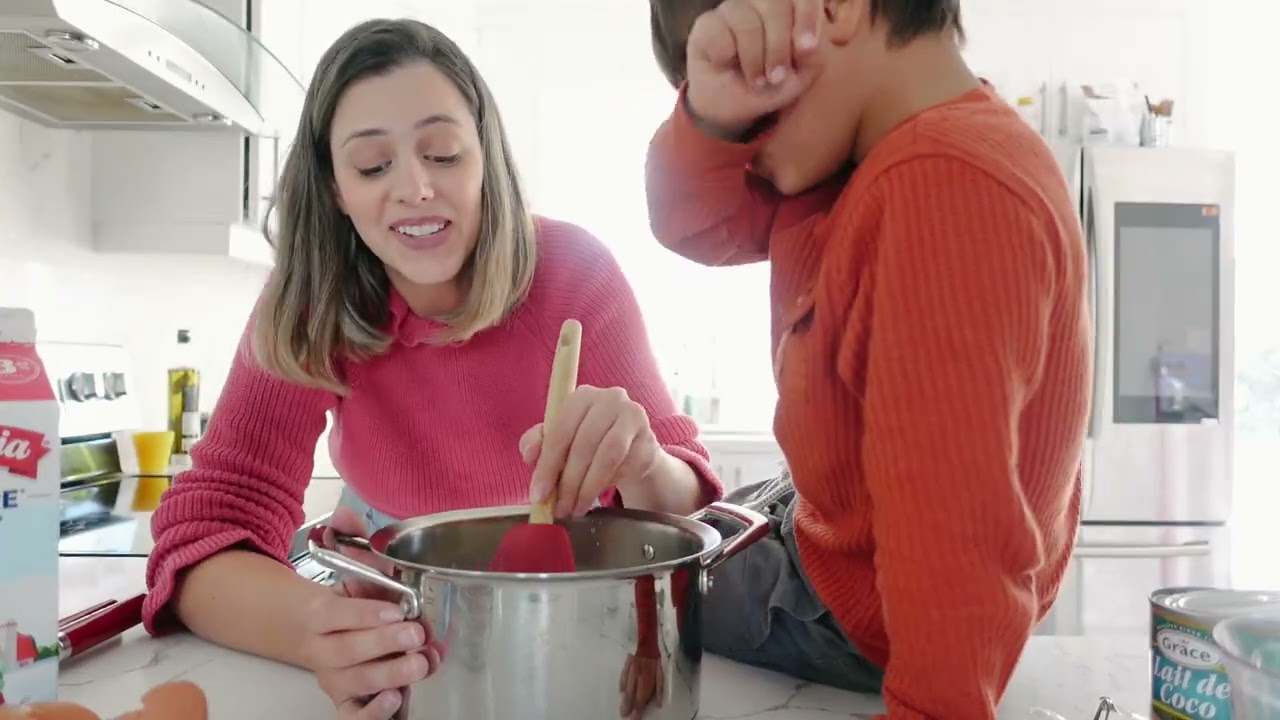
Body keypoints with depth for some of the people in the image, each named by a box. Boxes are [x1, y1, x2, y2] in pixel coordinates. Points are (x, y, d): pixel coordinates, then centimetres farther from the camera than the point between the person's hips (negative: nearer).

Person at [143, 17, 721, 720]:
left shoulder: (574, 271, -21)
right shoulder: (310, 301, -19)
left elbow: (683, 511, -20)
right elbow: (205, 527, -23)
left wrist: (642, 470, -43)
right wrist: (317, 625, -44)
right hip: (391, 595, -1)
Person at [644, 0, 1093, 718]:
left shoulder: (947, 187, -37)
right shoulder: (862, 150, -3)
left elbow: (955, 546, -39)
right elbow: (695, 221, -6)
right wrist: (712, 112, -26)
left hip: (862, 614, -9)